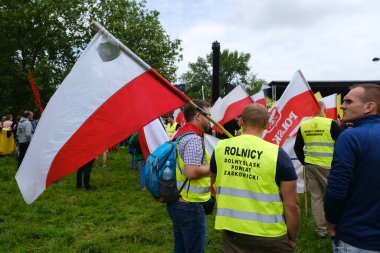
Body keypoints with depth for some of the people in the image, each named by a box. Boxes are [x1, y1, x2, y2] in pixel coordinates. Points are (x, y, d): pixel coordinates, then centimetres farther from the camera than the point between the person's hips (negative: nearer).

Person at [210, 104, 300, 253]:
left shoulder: (220, 147, -5)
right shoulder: (277, 154, -16)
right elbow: (292, 205, -13)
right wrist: (293, 238, 2)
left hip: (231, 230, 3)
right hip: (269, 235, -2)